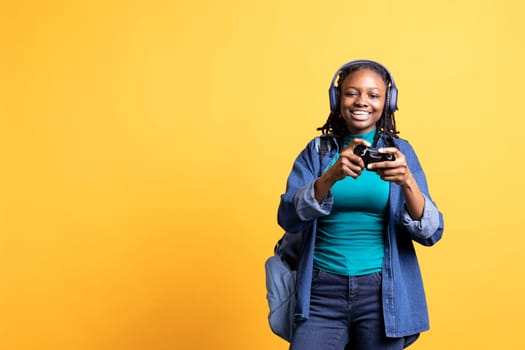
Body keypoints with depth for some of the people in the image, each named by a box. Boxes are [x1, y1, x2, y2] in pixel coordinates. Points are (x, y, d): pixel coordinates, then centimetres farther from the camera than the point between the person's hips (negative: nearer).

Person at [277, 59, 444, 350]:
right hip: (323, 290, 0)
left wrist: (407, 182, -23)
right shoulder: (318, 150, 4)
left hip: (383, 293, 1)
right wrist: (331, 176, -25)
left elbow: (430, 233, -4)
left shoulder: (400, 151, 3)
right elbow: (288, 219, -9)